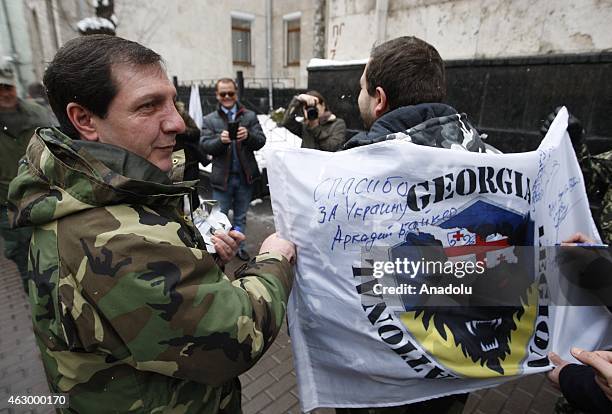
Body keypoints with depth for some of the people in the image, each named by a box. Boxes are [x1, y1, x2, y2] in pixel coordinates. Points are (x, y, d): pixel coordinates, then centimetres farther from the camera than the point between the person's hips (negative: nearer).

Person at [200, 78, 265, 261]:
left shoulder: (250, 116, 5)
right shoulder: (209, 120, 4)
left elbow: (261, 141, -3)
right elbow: (204, 146, -6)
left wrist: (248, 136, -24)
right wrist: (220, 140, -26)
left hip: (246, 176, 1)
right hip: (222, 176, -1)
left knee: (241, 217, 16)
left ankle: (239, 246, 31)